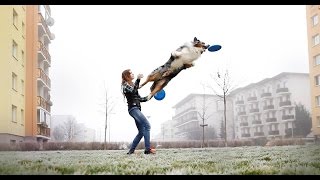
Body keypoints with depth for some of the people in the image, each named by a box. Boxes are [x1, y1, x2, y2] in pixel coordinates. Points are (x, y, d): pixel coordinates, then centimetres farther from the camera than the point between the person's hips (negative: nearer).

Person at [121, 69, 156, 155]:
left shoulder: (132, 85, 26)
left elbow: (140, 99, 25)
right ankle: (148, 149, -25)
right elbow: (132, 91, -20)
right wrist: (138, 79, -23)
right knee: (147, 125, -20)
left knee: (141, 132, 5)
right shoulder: (125, 85, 1)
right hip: (133, 108, -9)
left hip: (136, 109, 9)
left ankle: (131, 150, 8)